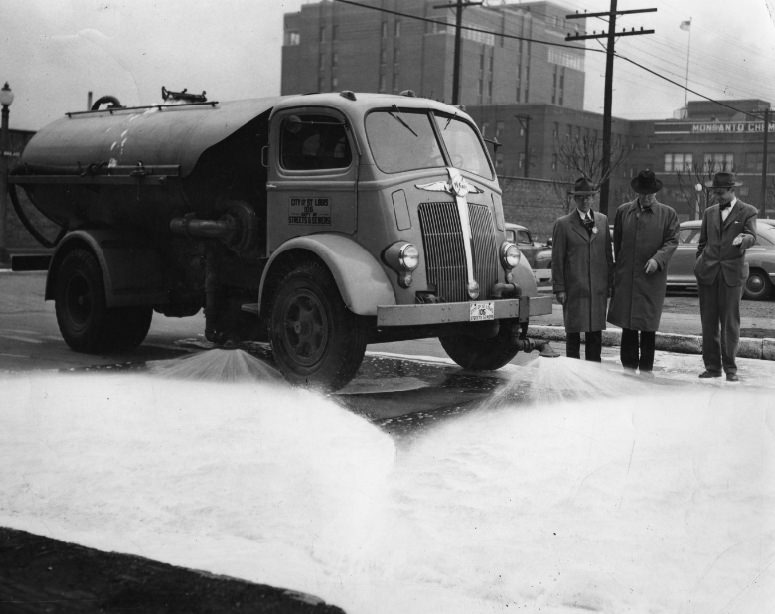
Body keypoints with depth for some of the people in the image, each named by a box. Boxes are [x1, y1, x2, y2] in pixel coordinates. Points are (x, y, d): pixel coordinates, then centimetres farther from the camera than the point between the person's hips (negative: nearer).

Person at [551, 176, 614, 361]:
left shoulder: (603, 220, 11)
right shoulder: (563, 224, 0)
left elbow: (608, 254, 14)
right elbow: (557, 259, -1)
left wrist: (610, 282, 8)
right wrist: (559, 289, -6)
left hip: (598, 288, 3)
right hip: (574, 289, -3)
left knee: (595, 333, 6)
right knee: (573, 332, 1)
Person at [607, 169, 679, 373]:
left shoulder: (668, 214, 5)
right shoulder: (623, 211, 10)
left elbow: (672, 241, 0)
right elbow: (617, 241, 14)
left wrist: (657, 259, -16)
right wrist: (618, 268, 9)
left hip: (652, 278, -1)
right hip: (626, 277, 2)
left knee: (648, 326, 1)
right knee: (628, 326, 3)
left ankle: (646, 370, 10)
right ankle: (629, 368, 10)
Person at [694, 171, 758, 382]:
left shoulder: (747, 212, 3)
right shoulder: (709, 212, 14)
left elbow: (752, 236, -10)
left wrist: (742, 239, -32)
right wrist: (699, 266, 11)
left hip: (732, 273, -4)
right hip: (708, 271, 4)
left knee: (730, 321, -2)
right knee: (708, 321, 4)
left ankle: (730, 367, 6)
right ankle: (712, 366, 10)